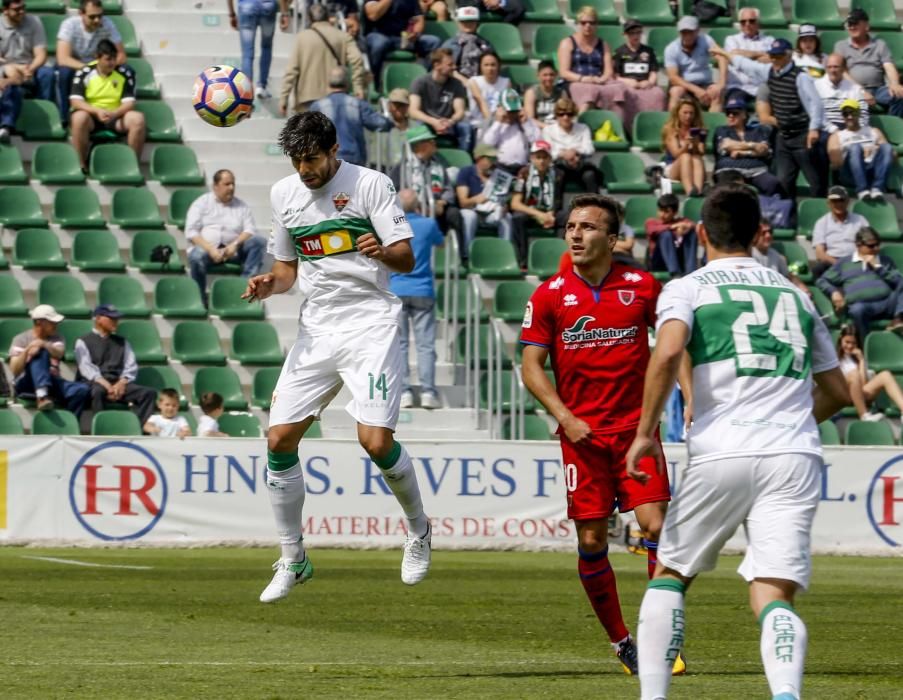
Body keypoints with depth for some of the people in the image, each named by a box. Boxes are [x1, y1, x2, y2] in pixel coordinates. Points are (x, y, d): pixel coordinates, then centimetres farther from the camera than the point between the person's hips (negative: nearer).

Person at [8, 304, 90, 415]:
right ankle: (41, 396, -54)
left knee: (83, 389, -25)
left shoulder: (56, 338, 15)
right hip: (27, 384, -4)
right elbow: (15, 371, -9)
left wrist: (43, 344, -29)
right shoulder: (21, 339, 5)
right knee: (39, 353, -33)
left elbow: (59, 354, -10)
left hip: (52, 382, 4)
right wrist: (27, 351, -25)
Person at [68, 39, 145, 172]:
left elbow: (129, 102, -4)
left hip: (116, 116, 2)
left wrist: (114, 113, -26)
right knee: (79, 117, -36)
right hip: (91, 115, -2)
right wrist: (97, 111, -27)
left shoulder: (125, 73, 0)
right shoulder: (84, 73, -5)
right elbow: (75, 101, -11)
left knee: (138, 119, -26)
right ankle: (81, 165, -27)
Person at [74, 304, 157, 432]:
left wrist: (121, 383, -10)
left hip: (119, 384, 4)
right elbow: (86, 368, -5)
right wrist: (106, 385, -20)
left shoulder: (122, 342, 24)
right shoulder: (84, 342, 9)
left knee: (148, 393, -22)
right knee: (98, 392, -41)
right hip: (94, 384, -4)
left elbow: (131, 367, 12)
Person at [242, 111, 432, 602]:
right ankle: (292, 559, 11)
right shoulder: (284, 193, 9)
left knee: (375, 441, -18)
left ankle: (418, 528, 10)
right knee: (279, 439, -4)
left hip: (370, 326, -5)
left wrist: (383, 251, -31)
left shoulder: (370, 184, -5)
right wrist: (270, 284, -2)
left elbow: (406, 258, -8)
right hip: (316, 329, 5)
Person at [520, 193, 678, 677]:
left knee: (654, 526, -12)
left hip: (636, 426, 0)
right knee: (591, 541, 0)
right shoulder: (549, 295, 0)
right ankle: (620, 642, 15)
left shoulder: (642, 287, 1)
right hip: (582, 432, 1)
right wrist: (565, 417, -10)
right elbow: (532, 367, 2)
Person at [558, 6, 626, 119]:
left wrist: (601, 79, -12)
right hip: (576, 84, -3)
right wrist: (582, 78, -16)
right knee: (590, 90, -41)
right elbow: (564, 72, 2)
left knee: (620, 88, -32)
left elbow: (609, 72, 12)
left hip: (599, 84, 3)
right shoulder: (567, 43, 13)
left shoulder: (603, 46, 23)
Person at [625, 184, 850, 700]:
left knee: (670, 575, 18)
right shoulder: (795, 295, 22)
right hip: (796, 457, 2)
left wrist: (646, 433, -5)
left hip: (722, 454, -2)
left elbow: (668, 352, -13)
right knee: (773, 596, -7)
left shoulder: (688, 288, 8)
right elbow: (838, 392, 27)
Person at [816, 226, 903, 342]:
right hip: (864, 305, -2)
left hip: (887, 303, 2)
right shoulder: (844, 262, 23)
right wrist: (834, 292, 1)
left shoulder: (885, 260, 28)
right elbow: (822, 281, 21)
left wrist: (877, 267, 5)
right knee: (857, 309, -39)